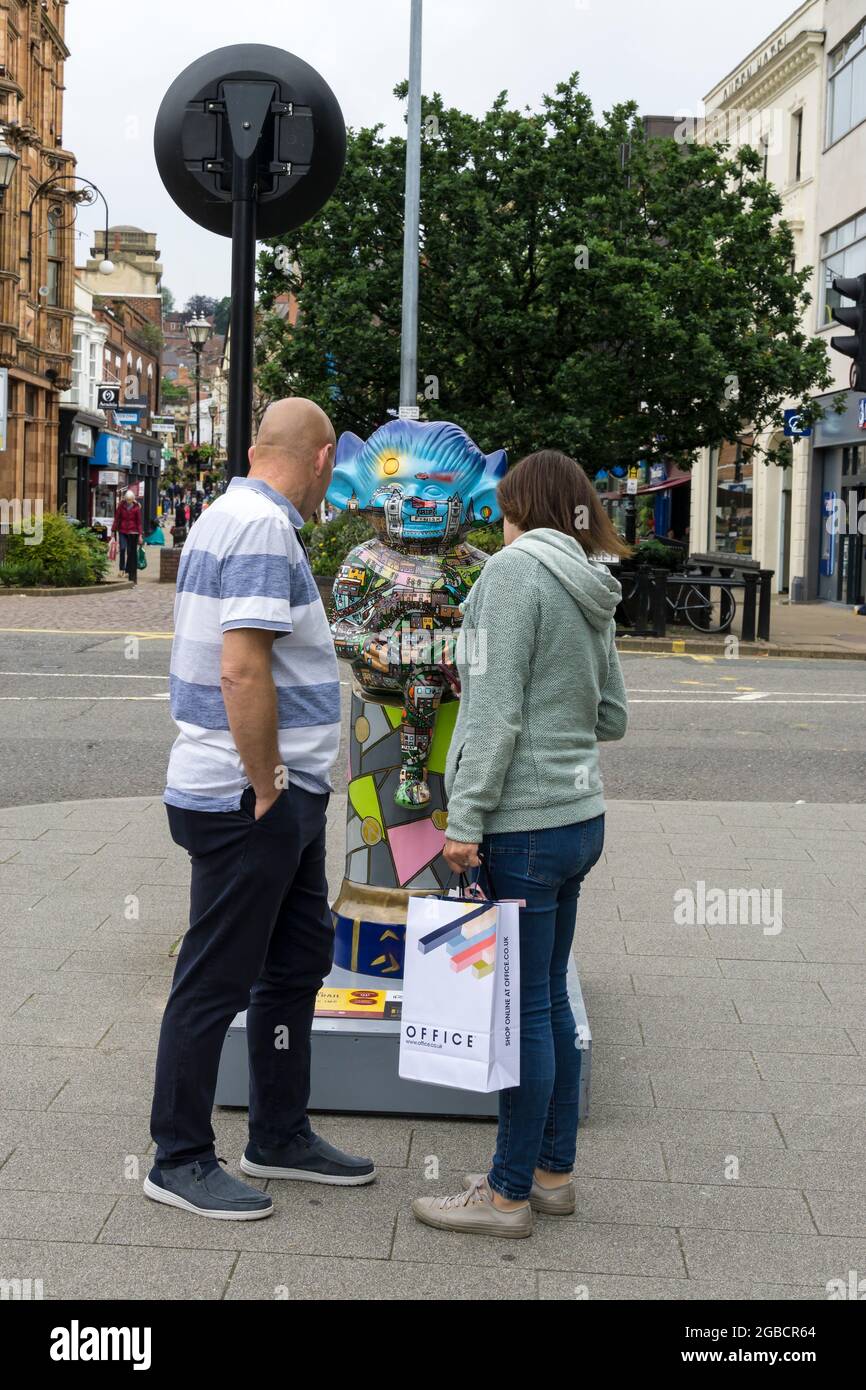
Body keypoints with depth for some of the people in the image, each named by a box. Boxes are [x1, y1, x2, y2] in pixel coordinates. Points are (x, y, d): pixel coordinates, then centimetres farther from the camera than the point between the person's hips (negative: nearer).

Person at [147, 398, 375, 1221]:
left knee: (298, 963, 18)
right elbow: (242, 671, -27)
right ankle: (179, 1160, 15)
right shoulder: (264, 526, -18)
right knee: (215, 981, 2)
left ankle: (280, 1137, 31)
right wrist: (266, 786, -19)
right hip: (249, 803, -10)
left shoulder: (227, 515, 14)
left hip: (286, 798, 10)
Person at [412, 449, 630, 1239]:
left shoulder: (516, 569, -12)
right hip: (579, 817, 9)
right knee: (549, 1000, 16)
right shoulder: (591, 592, 13)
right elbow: (613, 718, 17)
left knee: (524, 1008, -1)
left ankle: (509, 1194, 10)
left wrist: (466, 819, -16)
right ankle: (554, 1172, 26)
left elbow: (496, 713, -18)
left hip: (526, 824, -9)